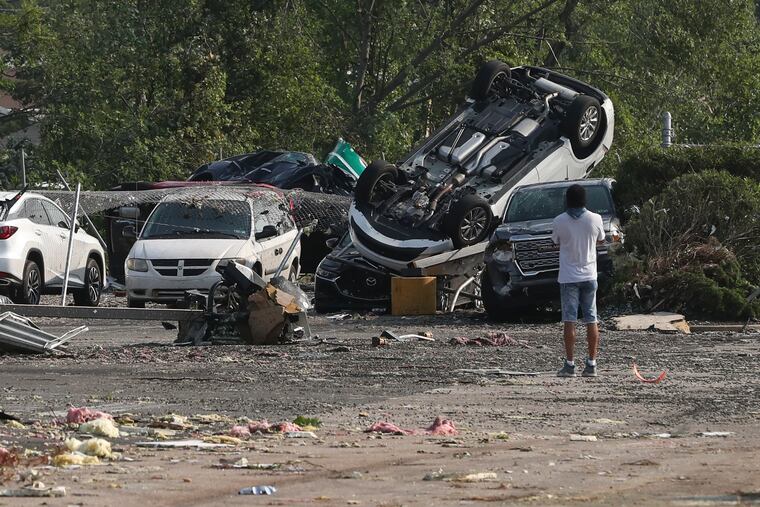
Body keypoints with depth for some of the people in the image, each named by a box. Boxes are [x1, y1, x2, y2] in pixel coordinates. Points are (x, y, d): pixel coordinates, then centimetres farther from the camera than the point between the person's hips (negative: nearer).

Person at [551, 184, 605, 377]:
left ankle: (569, 365, -5)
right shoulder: (595, 219, -5)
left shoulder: (559, 221, -8)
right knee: (591, 320, 6)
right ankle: (591, 364, 4)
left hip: (568, 276, -2)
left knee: (569, 320, -2)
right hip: (589, 275, 2)